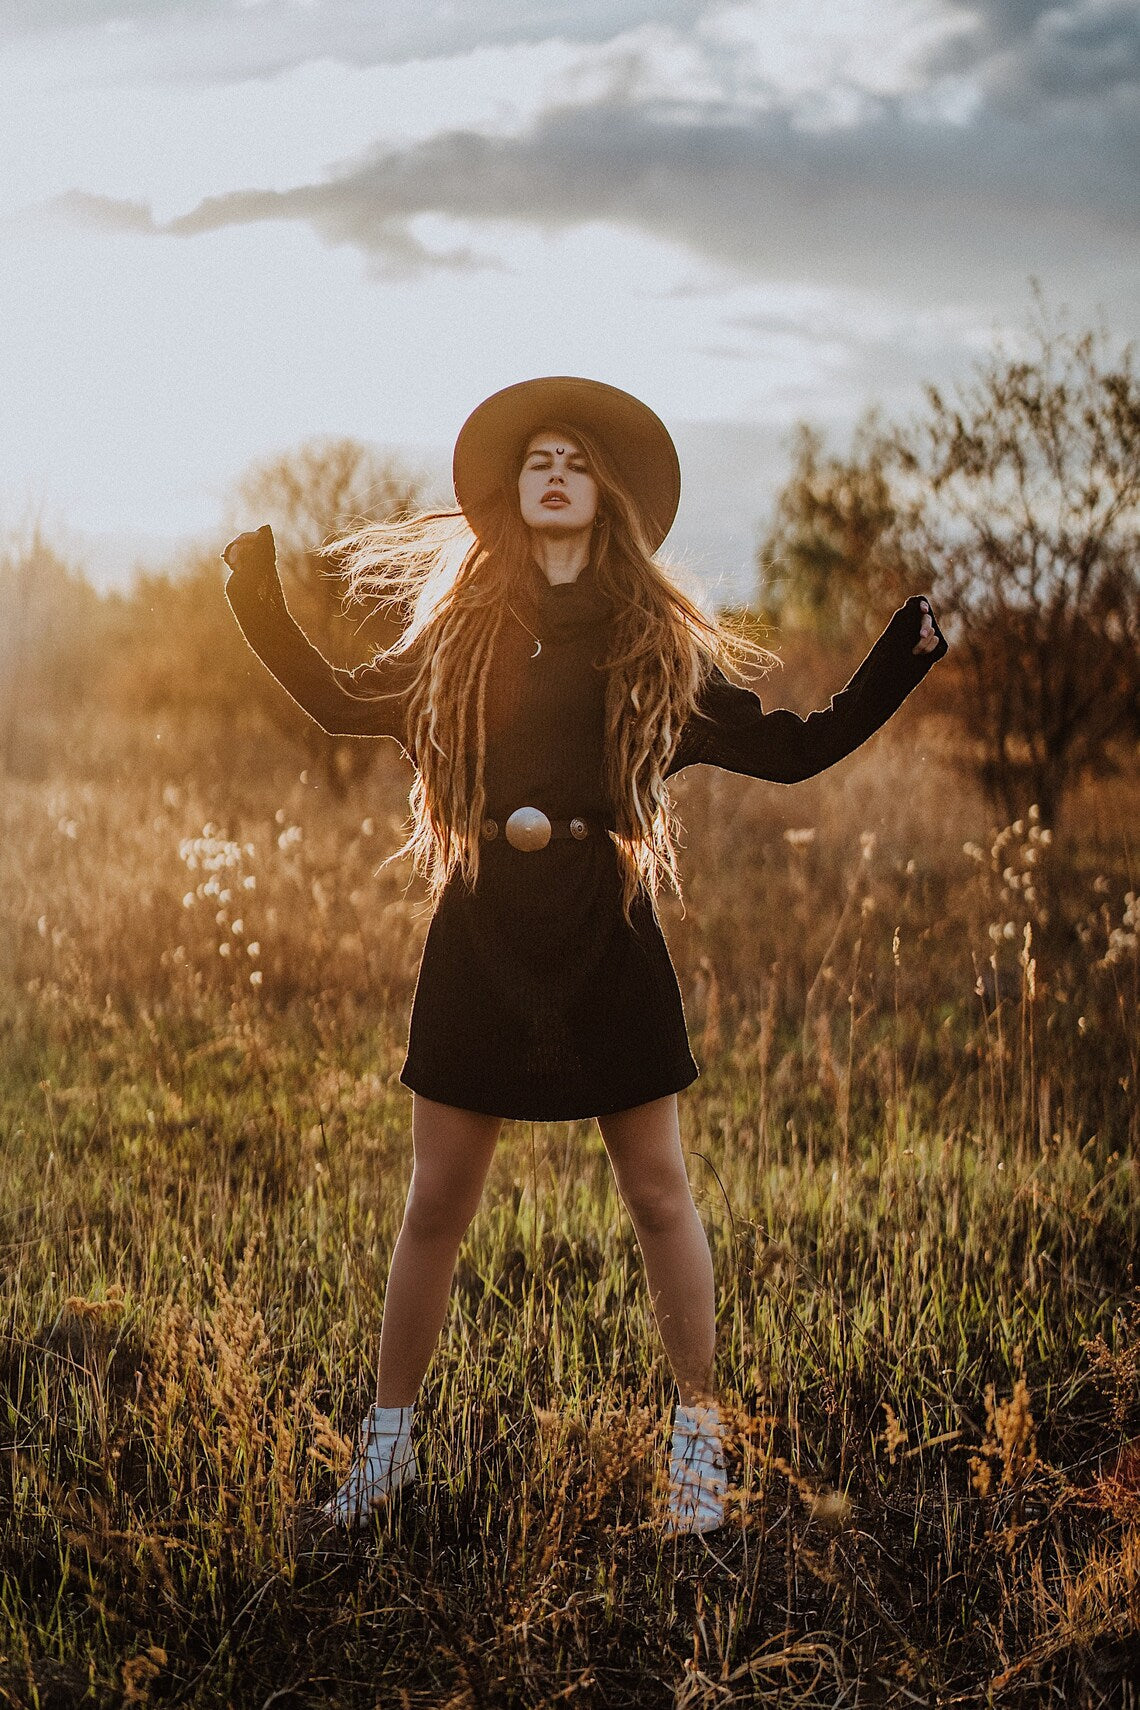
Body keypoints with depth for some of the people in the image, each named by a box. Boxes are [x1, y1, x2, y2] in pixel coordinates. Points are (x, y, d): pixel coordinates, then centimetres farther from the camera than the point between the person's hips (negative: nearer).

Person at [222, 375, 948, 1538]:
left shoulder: (656, 643, 4)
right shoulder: (459, 628, 9)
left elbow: (788, 749, 6)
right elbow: (343, 704, 18)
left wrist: (897, 666, -1)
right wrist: (260, 604, 11)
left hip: (602, 939, -1)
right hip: (479, 935, 1)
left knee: (658, 1194, 4)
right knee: (435, 1205, 7)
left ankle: (698, 1438, 19)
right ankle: (387, 1442, 21)